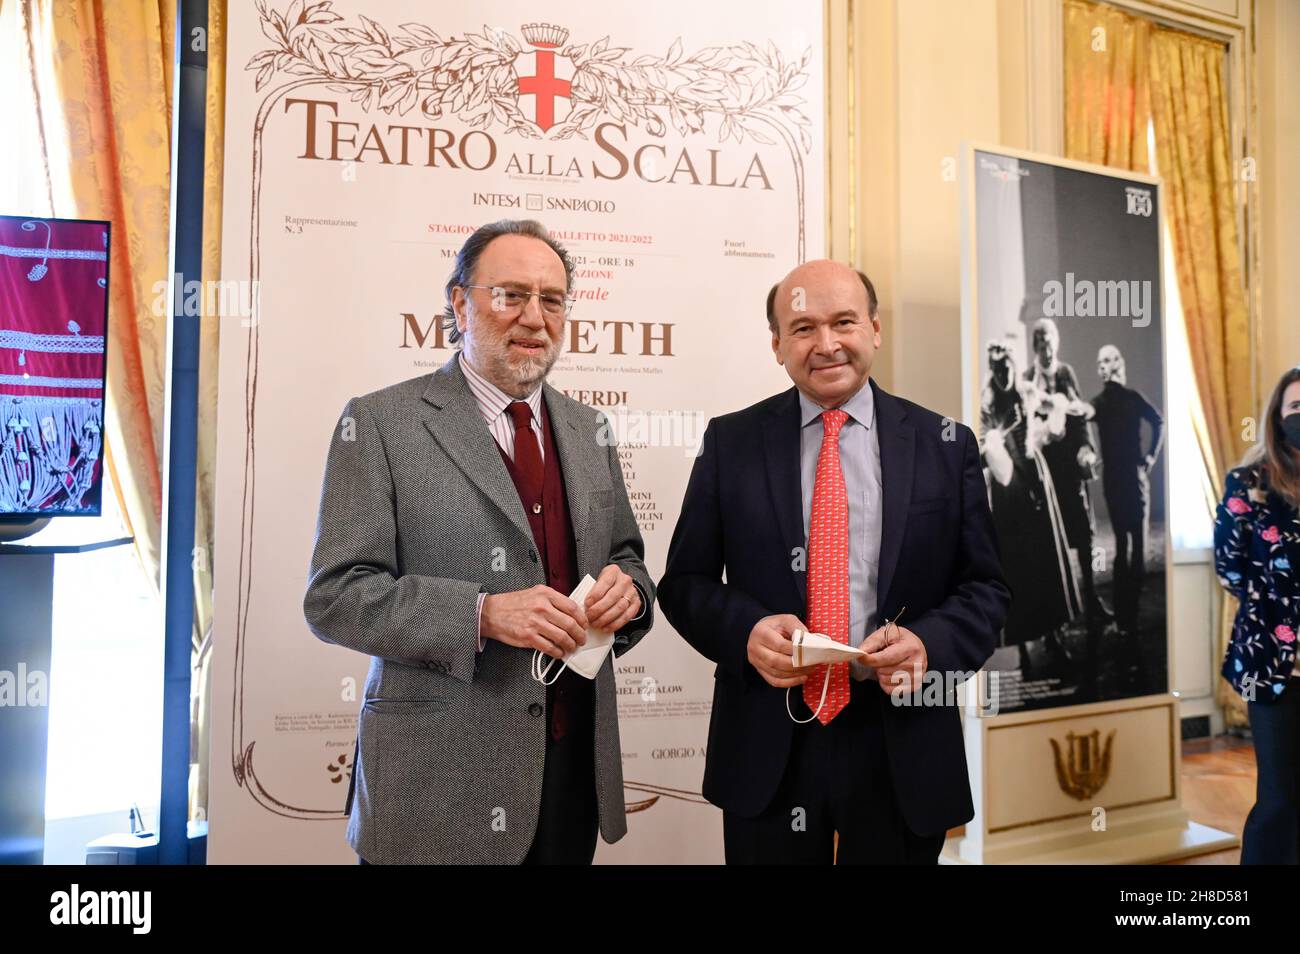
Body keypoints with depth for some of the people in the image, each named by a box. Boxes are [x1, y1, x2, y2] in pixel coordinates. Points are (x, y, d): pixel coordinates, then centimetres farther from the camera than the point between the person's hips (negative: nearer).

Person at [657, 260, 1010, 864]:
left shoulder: (945, 445, 1)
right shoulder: (730, 442, 0)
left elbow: (984, 588, 4)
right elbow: (684, 581, 3)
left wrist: (928, 643, -16)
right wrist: (746, 631, -17)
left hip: (902, 748, 1)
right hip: (768, 746, 0)